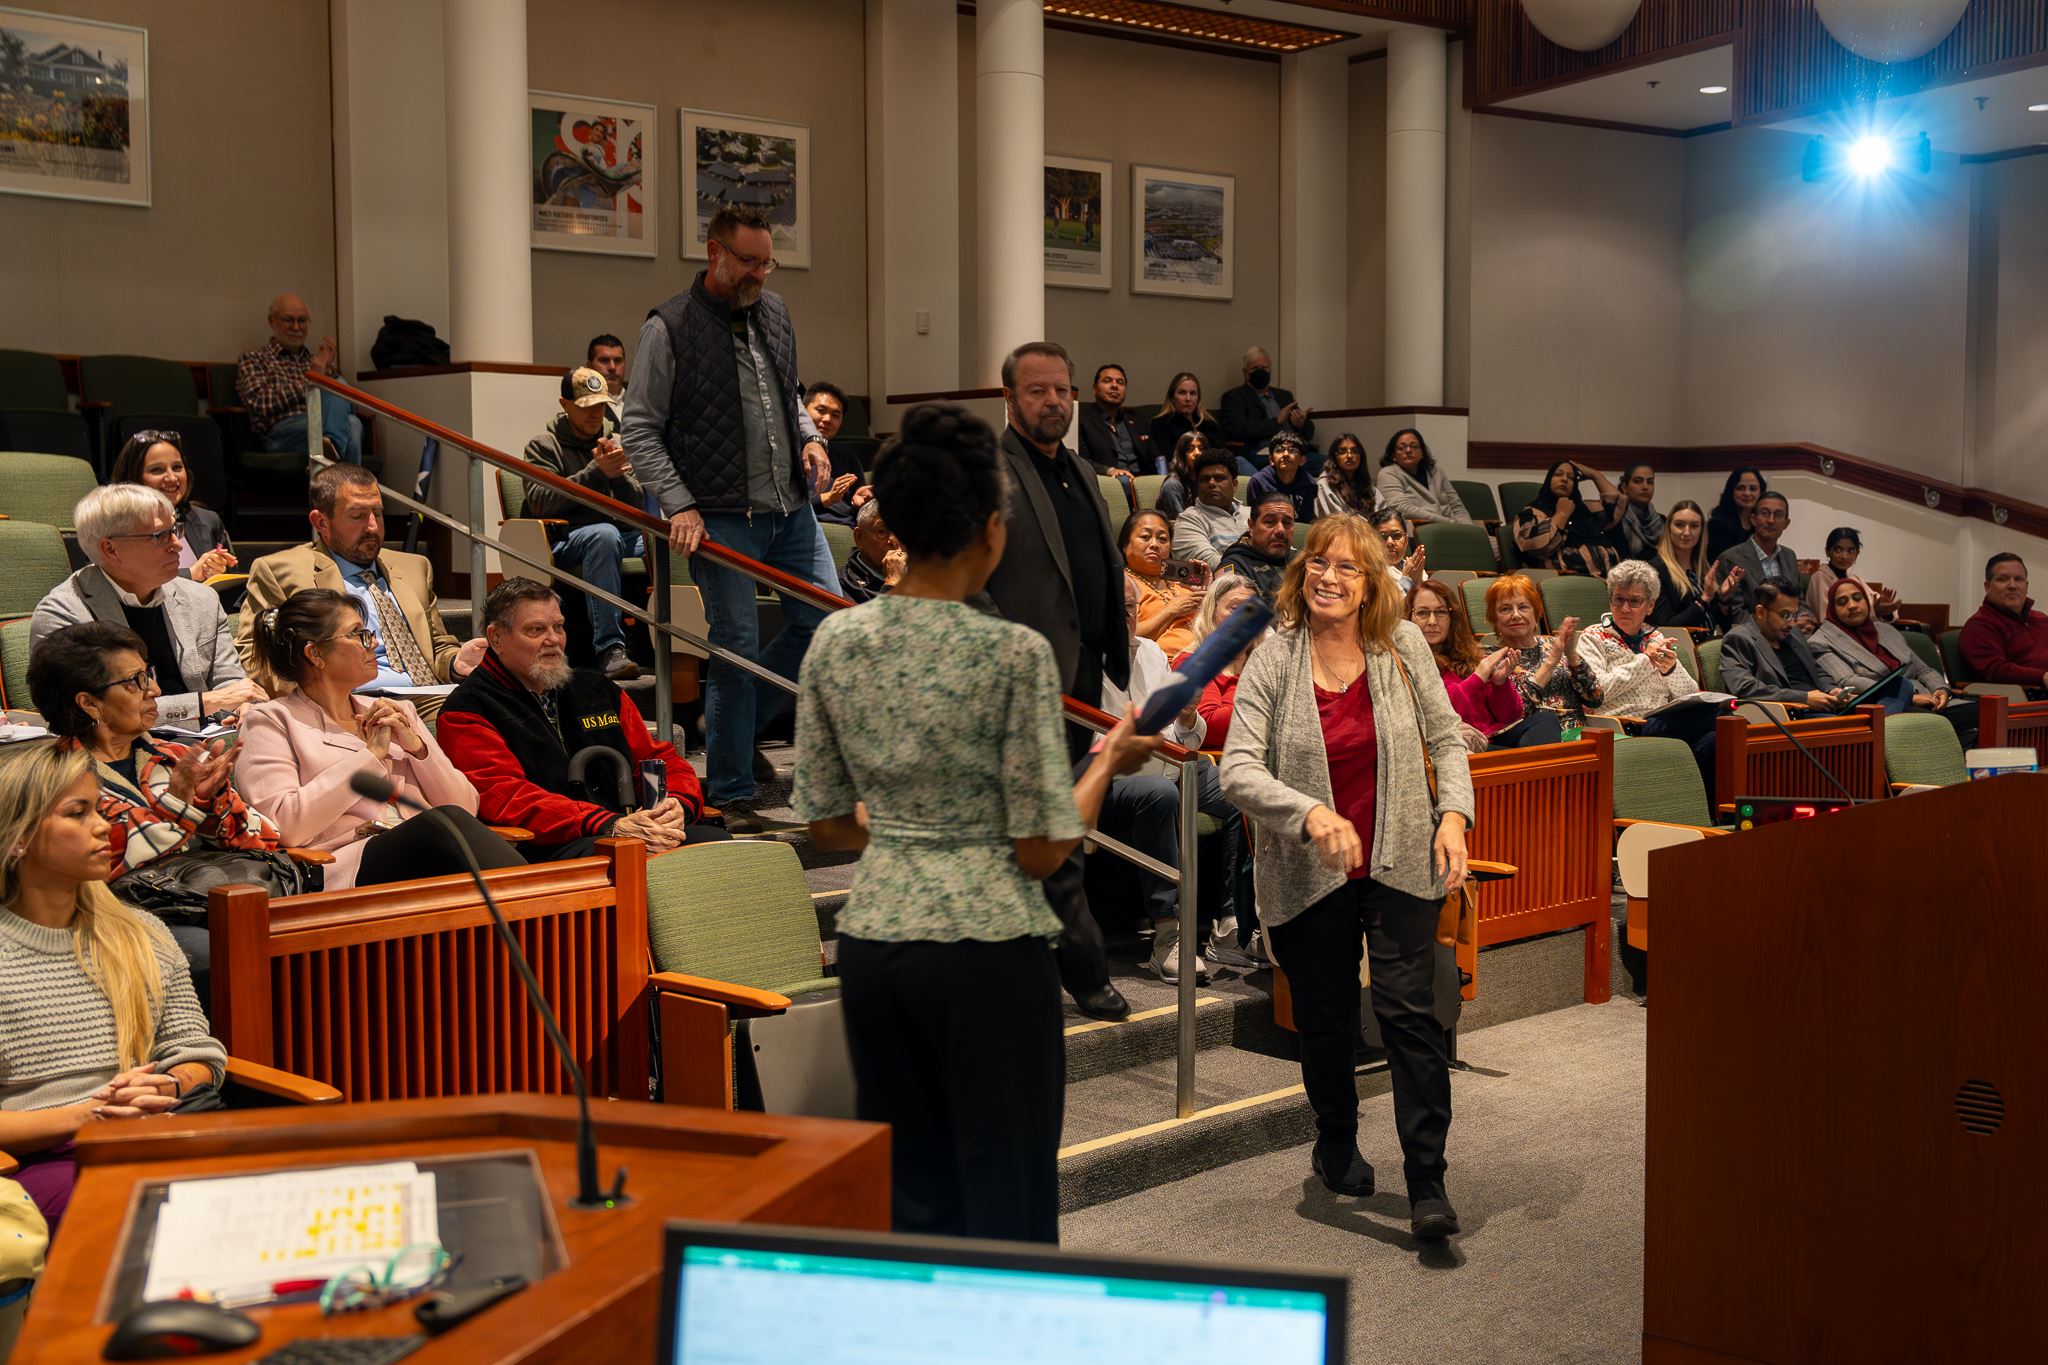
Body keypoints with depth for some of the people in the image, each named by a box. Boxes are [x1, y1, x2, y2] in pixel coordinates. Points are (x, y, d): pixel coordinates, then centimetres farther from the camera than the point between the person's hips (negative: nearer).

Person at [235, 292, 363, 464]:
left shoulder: (316, 361, 32)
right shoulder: (252, 359, 18)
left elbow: (350, 404, 19)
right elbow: (260, 404, -2)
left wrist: (329, 371, 5)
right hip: (283, 434, -4)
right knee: (350, 424, -34)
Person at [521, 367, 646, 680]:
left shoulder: (616, 442, 18)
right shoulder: (544, 445, 8)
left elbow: (637, 507, 11)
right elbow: (541, 502, -9)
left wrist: (619, 474, -9)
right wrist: (596, 471, -14)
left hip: (623, 538, 4)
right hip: (565, 542, -4)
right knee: (604, 533, -40)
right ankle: (609, 649, -44)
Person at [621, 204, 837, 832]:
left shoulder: (775, 312, 13)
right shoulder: (669, 327, -6)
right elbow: (639, 430, -6)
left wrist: (810, 436, 6)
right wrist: (679, 504, -16)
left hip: (791, 507, 6)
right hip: (721, 517, -6)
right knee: (737, 647, -4)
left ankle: (743, 722, 27)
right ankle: (729, 795, 8)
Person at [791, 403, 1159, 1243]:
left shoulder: (836, 641, 2)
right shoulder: (1014, 652, -13)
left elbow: (825, 825, 9)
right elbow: (1044, 849, -10)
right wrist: (1110, 760, 5)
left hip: (872, 944, 5)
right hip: (987, 951, -5)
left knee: (905, 1205, 16)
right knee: (1005, 1207, 7)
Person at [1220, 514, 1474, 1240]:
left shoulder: (1403, 647, -1)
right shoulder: (1272, 661, -8)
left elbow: (1445, 740, 9)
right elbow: (1238, 771, -17)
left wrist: (1454, 812, -8)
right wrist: (1311, 813, -33)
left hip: (1401, 862, 1)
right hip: (1309, 876, 0)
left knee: (1409, 1010, -8)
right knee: (1325, 1022, 12)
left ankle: (1427, 1182, 0)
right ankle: (1336, 1146, 39)